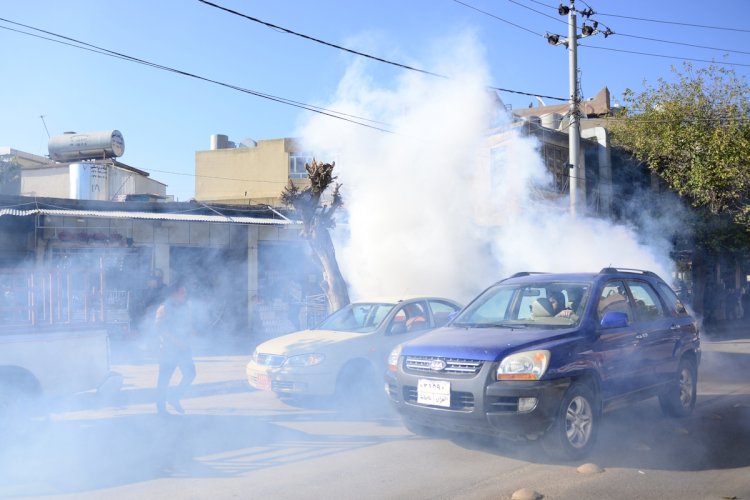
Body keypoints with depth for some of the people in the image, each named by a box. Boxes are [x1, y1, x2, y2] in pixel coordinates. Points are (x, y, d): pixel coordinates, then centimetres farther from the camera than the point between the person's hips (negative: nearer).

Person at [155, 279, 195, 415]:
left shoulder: (185, 307, 10)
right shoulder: (164, 309, -9)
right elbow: (161, 328, -17)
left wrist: (187, 336, -4)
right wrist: (177, 340, -22)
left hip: (183, 348, 6)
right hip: (168, 349, -6)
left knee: (190, 374, 1)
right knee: (164, 379, -1)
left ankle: (174, 398, 18)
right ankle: (161, 408, 10)